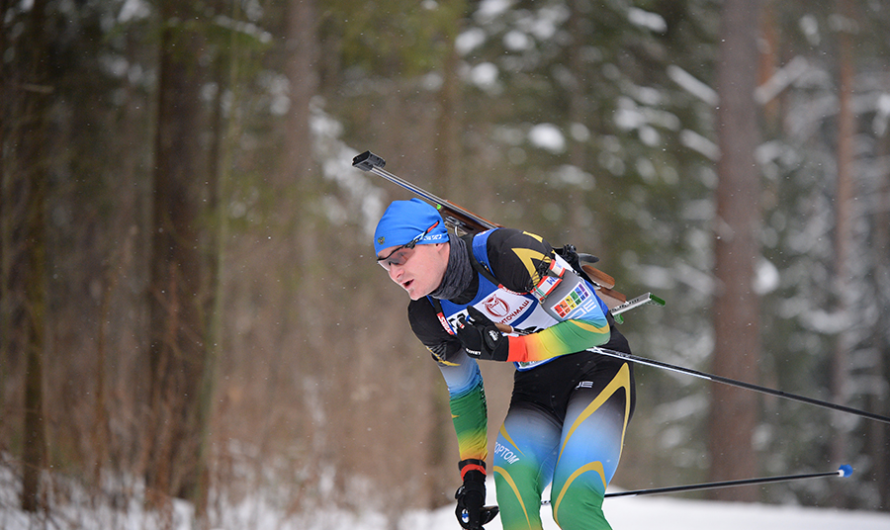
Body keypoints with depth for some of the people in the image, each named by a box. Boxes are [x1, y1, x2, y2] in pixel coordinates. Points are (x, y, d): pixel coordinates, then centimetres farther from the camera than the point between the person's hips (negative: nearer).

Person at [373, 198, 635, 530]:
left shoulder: (510, 253, -25)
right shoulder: (426, 316, -5)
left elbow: (594, 324, -21)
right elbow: (462, 392, 11)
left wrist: (509, 348, -29)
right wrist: (472, 471, 4)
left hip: (598, 368, -5)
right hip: (535, 386, 5)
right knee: (512, 489, -24)